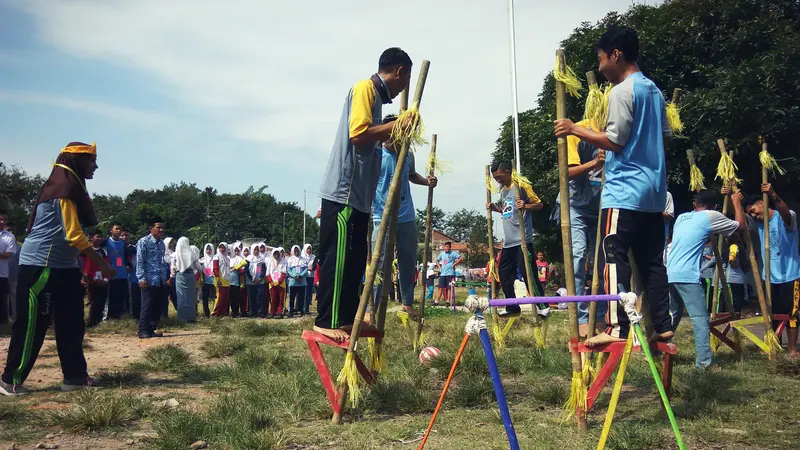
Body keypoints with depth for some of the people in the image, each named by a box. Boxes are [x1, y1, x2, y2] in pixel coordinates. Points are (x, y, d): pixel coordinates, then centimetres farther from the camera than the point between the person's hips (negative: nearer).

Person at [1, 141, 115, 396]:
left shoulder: (70, 186, 14)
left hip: (62, 267, 10)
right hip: (41, 266, -10)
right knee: (32, 325, -2)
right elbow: (73, 235, -21)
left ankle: (75, 377, 14)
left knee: (71, 324, 9)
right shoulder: (64, 187, -16)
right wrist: (102, 263, -15)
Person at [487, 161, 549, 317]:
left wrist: (525, 206, -24)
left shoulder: (522, 186, -7)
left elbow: (539, 204, -7)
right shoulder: (503, 190, 17)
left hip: (522, 240, -9)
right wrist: (495, 208, 13)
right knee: (503, 273, 10)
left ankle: (542, 305, 0)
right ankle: (512, 306, 20)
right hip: (508, 242, 9)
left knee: (527, 272, -10)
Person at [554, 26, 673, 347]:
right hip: (653, 191, 9)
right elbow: (666, 137, 20)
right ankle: (663, 325, 11)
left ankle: (617, 327, -11)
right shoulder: (654, 90, 17)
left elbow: (615, 141, -16)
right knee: (652, 260, 10)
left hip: (624, 191, -9)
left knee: (614, 258, -8)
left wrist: (576, 130, -9)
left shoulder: (621, 91, -10)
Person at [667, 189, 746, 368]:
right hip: (687, 276, -7)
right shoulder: (711, 216, 4)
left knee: (672, 315, 20)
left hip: (670, 274, 7)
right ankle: (704, 363, -11)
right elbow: (742, 226, 14)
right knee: (700, 319, -6)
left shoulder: (681, 217, 21)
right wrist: (736, 203, 27)